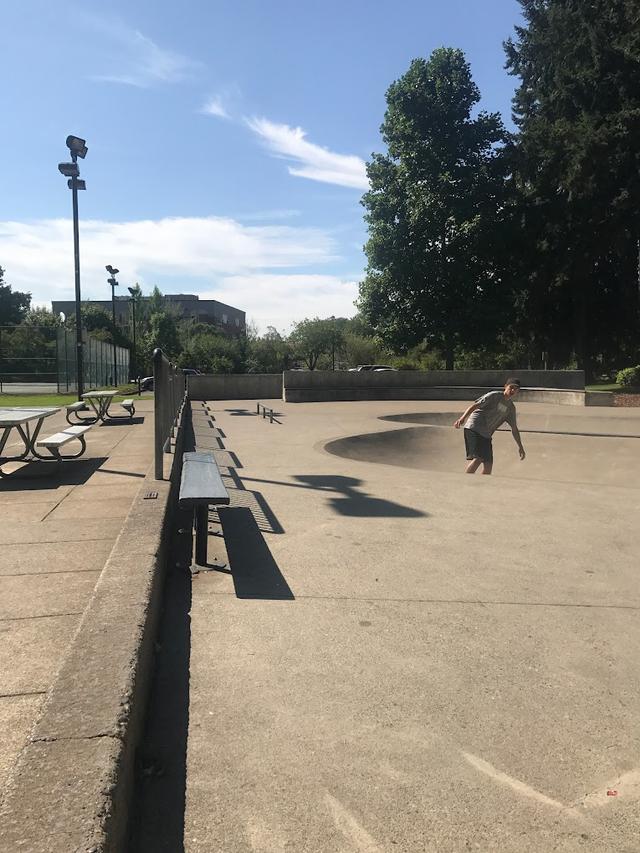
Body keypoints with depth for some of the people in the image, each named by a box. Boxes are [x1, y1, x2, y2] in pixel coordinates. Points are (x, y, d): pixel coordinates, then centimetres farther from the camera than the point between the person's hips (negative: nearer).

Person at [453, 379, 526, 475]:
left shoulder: (511, 408, 15)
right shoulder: (494, 396, -5)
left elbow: (514, 429, 22)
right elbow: (474, 405, -12)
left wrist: (520, 446, 21)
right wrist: (462, 418, -25)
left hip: (486, 434, 8)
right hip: (474, 428, -8)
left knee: (488, 463, 2)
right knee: (478, 458, -21)